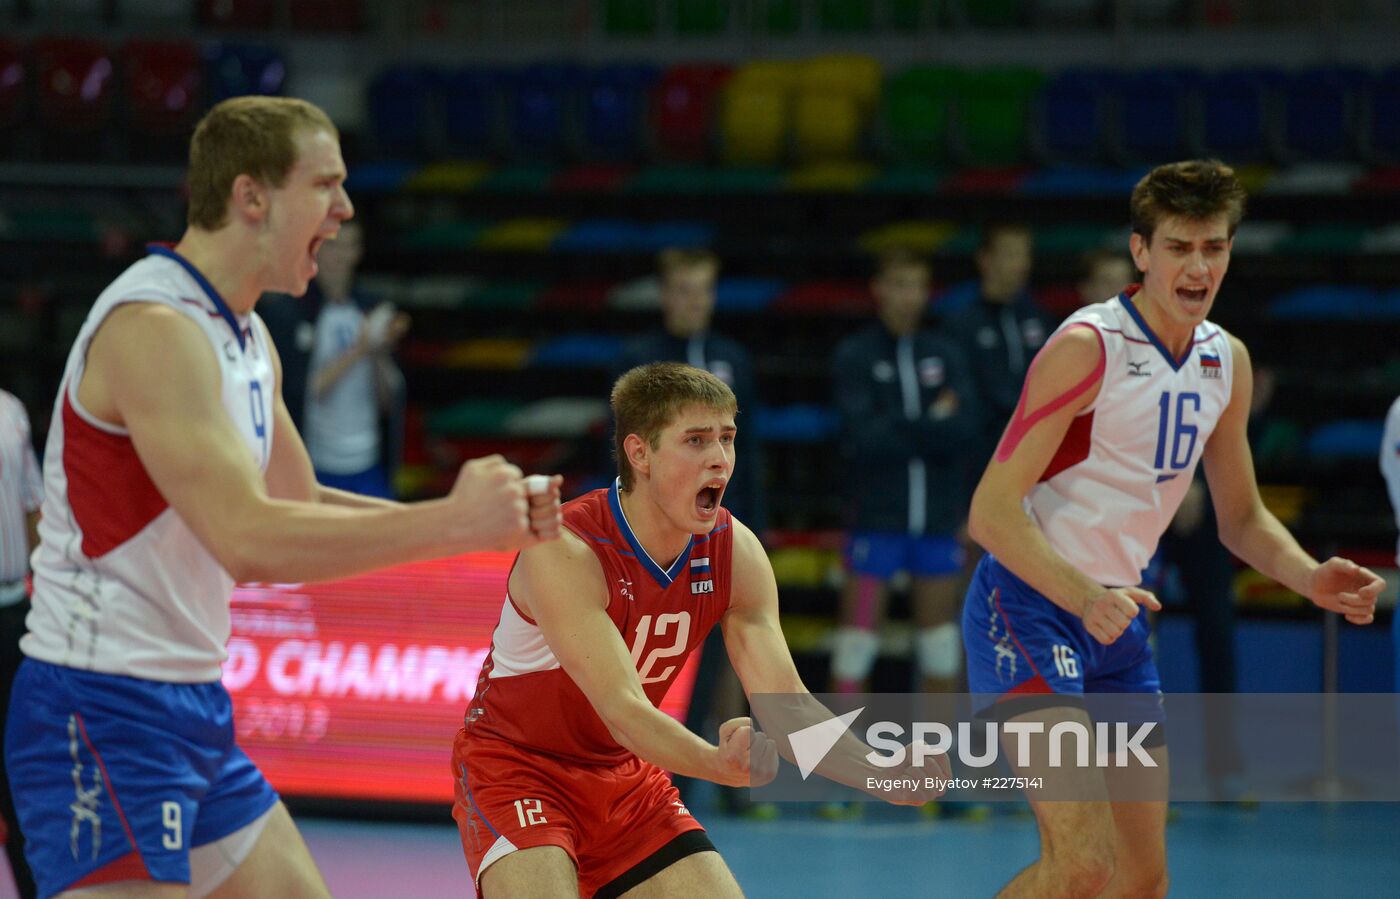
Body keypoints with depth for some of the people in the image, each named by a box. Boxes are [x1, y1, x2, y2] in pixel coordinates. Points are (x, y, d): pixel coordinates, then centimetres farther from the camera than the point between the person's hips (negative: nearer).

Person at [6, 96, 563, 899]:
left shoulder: (242, 335, 13)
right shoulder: (153, 327, -19)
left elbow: (298, 507, 22)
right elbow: (248, 538, -28)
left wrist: (486, 516, 10)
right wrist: (453, 523, -22)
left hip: (196, 708, 10)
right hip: (105, 715, -10)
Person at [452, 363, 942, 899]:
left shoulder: (735, 553, -9)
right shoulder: (563, 552, -28)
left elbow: (786, 703, -13)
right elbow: (621, 709, -36)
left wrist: (884, 775, -31)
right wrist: (720, 765, -55)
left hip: (625, 775, 6)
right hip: (512, 769, -6)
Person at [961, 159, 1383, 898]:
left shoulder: (1226, 361, 7)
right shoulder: (1087, 347, -16)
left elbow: (1240, 517, 19)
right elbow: (991, 510, -21)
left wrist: (1310, 578, -1)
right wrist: (1084, 598, -35)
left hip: (1115, 616, 8)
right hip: (1028, 607, -8)